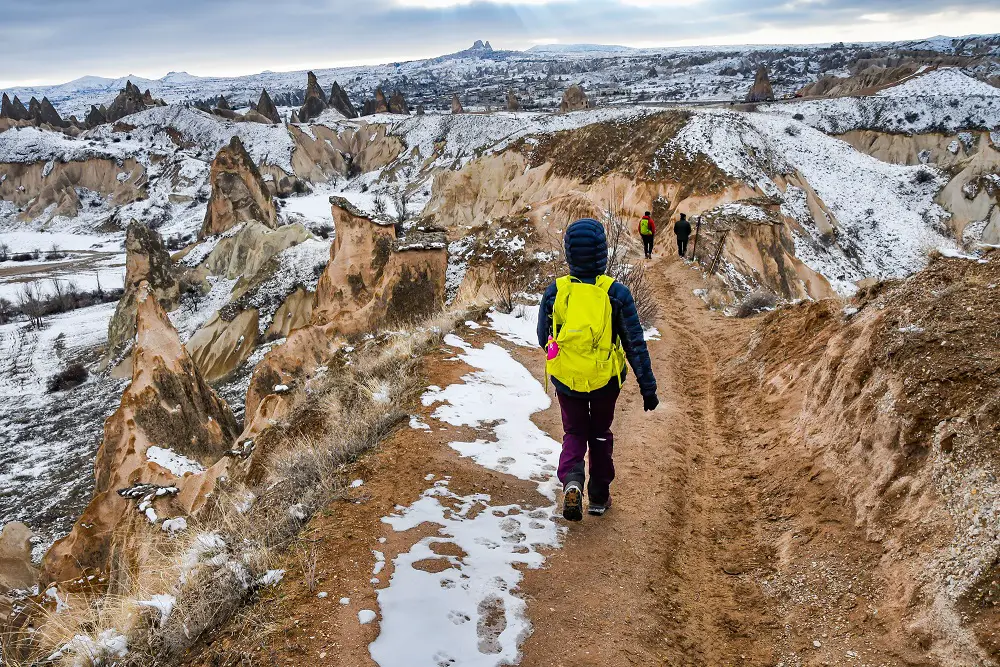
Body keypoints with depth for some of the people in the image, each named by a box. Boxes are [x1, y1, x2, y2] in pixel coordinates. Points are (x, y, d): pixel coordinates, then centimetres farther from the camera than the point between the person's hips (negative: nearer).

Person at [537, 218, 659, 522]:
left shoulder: (554, 291, -12)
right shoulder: (616, 293, -16)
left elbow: (543, 338, 2)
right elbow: (636, 345, -12)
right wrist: (648, 387, -3)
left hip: (566, 380, 0)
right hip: (606, 381, 0)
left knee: (574, 433, 19)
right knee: (600, 433, 22)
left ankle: (571, 481, -7)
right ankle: (599, 497, 30)